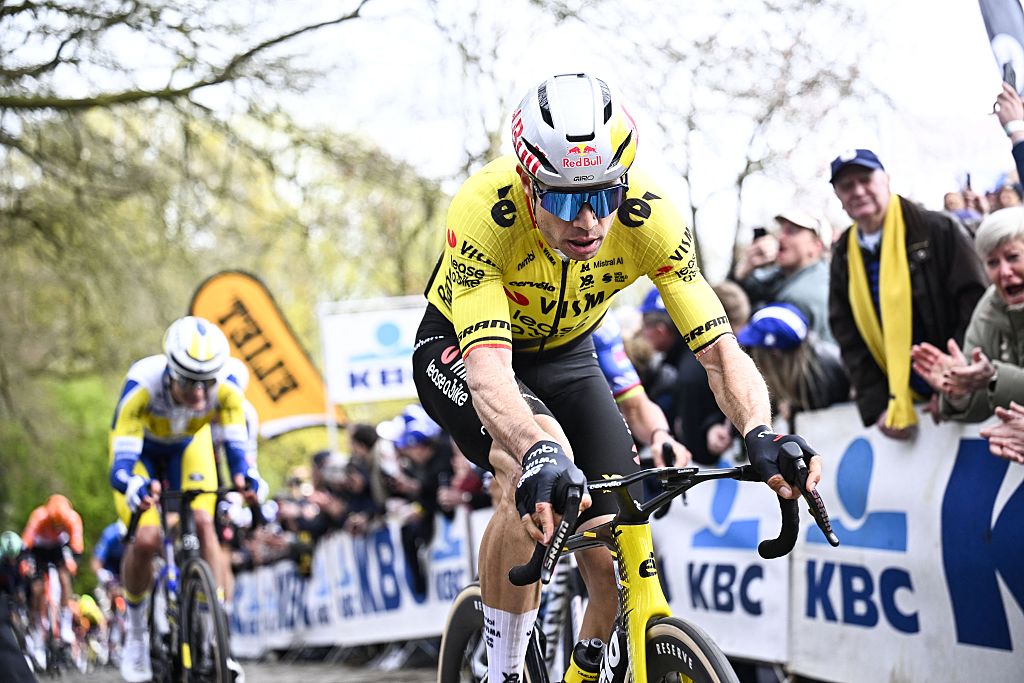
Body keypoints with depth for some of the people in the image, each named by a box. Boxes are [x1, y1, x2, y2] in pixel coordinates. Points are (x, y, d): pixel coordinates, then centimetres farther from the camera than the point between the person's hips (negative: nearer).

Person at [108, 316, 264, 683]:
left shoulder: (226, 388, -33)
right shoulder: (142, 387, -41)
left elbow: (236, 446, -34)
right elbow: (122, 462, -44)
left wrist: (248, 478, -56)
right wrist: (135, 486, -66)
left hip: (189, 446, 2)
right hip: (142, 451, -2)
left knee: (203, 523, -21)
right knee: (145, 539, -20)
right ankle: (136, 630, 7)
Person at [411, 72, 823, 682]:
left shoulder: (648, 218, -28)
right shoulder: (485, 211, -38)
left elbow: (720, 350, -29)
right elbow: (488, 369, -47)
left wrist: (760, 434, -50)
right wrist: (538, 453, -67)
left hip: (565, 356, 3)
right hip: (461, 349, -3)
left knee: (618, 570, -10)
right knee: (540, 478, -37)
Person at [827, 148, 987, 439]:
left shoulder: (939, 231, -6)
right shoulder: (843, 259, 7)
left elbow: (975, 307, -10)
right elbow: (850, 342, 6)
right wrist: (878, 408, -6)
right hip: (899, 403, 4)